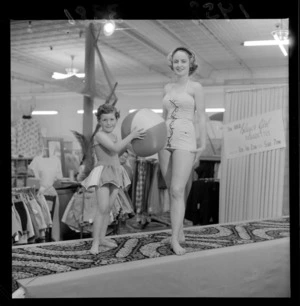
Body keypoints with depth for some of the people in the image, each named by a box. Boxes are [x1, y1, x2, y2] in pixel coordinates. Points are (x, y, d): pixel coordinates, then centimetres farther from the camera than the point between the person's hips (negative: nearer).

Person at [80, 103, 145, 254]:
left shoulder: (113, 136, 15)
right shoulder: (99, 135, -12)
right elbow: (115, 148, -24)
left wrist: (128, 141, 13)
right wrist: (131, 135, -19)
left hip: (115, 174, 8)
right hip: (102, 173, -8)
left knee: (108, 209, 12)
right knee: (102, 209, -14)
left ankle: (102, 238, 22)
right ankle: (95, 243, -7)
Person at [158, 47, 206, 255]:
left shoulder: (195, 87, 3)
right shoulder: (168, 88, 17)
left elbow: (201, 117, -1)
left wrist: (203, 145, -7)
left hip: (185, 140, -5)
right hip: (165, 140, 5)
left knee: (177, 191, -14)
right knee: (172, 190, 8)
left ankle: (174, 240, -10)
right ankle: (180, 232, 22)